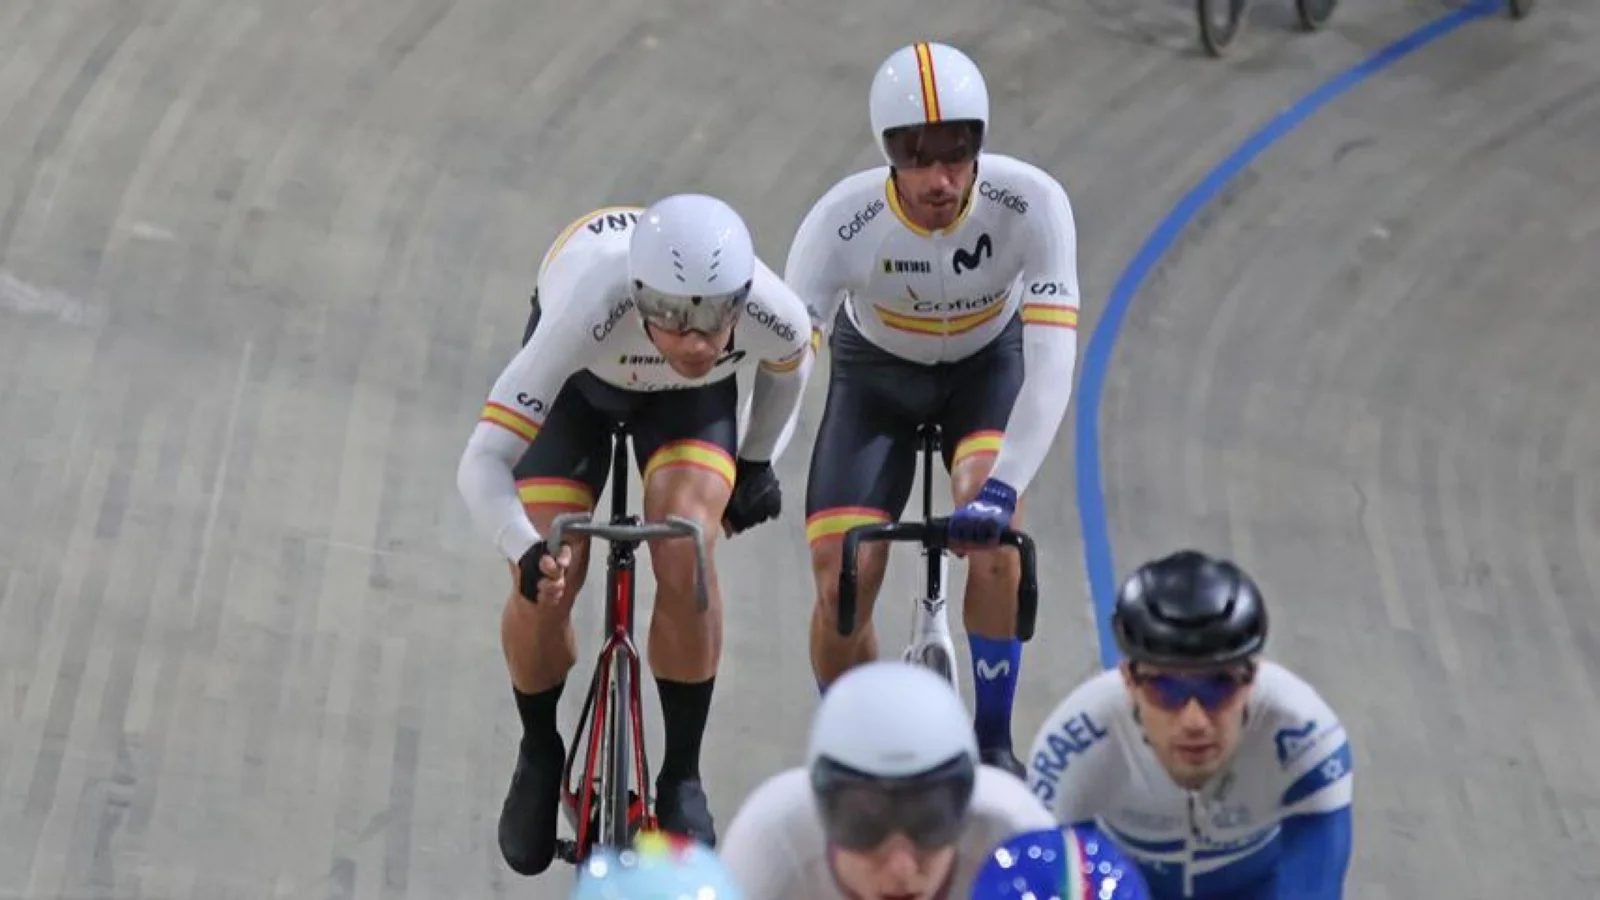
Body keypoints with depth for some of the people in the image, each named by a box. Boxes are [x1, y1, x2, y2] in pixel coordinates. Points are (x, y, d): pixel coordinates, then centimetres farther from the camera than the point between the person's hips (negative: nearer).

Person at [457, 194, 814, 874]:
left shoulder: (774, 316, -36)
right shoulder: (588, 312, -45)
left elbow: (790, 365, -7)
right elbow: (481, 465, -44)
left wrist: (757, 462, 3)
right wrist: (529, 552, -61)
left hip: (693, 397, 1)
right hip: (581, 381, -1)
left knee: (684, 563, -24)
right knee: (545, 587, -15)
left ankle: (682, 778, -5)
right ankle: (539, 754, 16)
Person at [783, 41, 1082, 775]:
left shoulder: (1032, 204, -34)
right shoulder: (844, 221, -34)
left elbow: (1052, 362, -39)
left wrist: (1001, 489, -50)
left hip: (988, 365, 0)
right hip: (876, 372, 1)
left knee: (992, 534, -28)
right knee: (841, 589, -11)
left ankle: (993, 744, -9)